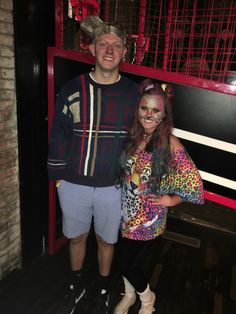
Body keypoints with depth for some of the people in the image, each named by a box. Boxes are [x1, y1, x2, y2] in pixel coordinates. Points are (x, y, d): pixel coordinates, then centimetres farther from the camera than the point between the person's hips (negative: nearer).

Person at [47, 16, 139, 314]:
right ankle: (77, 285, 51)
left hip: (113, 187, 0)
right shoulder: (71, 89, -5)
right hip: (73, 185, 1)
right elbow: (58, 136, 0)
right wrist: (57, 175, 2)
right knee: (76, 237, 21)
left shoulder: (133, 93, -6)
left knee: (106, 241, 18)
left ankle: (103, 290, 47)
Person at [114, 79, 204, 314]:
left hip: (148, 215, -4)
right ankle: (129, 295, 51)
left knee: (128, 262, 7)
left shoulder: (170, 144, -18)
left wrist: (171, 200, -8)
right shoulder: (131, 136, -7)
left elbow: (193, 182, -11)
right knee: (125, 256, 19)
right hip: (126, 209, 4)